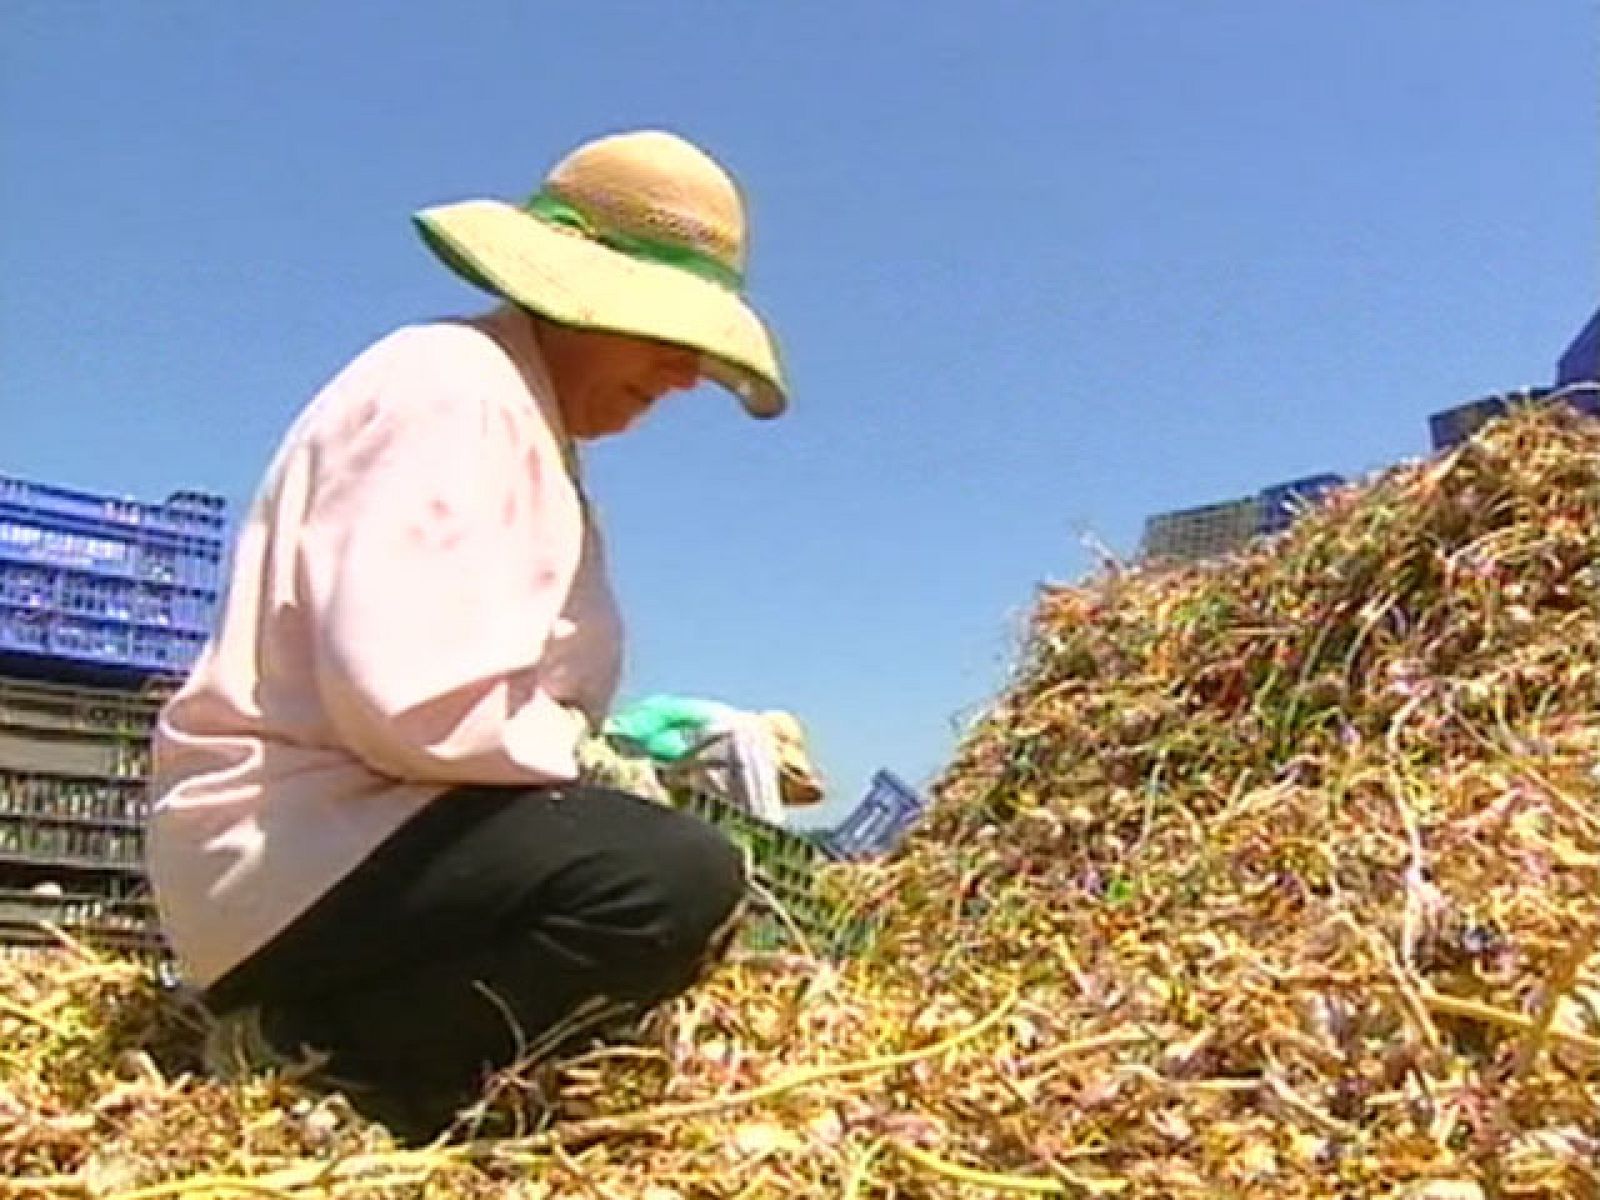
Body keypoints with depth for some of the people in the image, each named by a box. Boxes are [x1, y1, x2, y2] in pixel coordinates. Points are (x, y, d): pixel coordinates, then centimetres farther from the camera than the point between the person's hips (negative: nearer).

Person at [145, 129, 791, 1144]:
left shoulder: (526, 418, 18)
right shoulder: (452, 390, -14)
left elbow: (524, 690, 15)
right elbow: (405, 693, -27)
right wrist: (576, 752, -11)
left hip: (357, 832, 11)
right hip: (298, 847, -11)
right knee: (679, 878, -28)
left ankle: (322, 1027, 7)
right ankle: (325, 1066, -10)